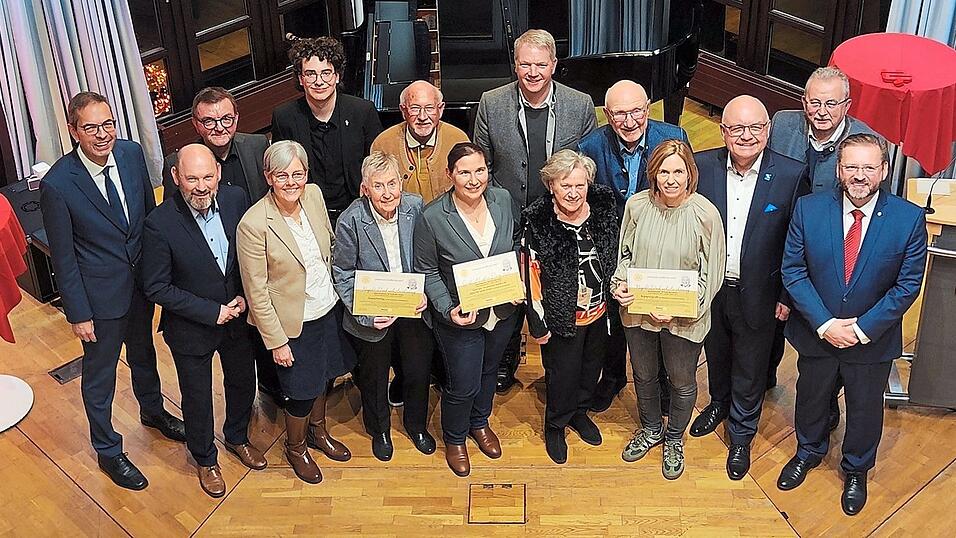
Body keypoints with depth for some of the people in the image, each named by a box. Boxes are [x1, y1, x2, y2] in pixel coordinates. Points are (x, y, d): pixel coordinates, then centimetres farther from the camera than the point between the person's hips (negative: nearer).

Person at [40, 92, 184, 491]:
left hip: (142, 281, 5)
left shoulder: (132, 153, -12)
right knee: (99, 374, 15)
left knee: (143, 352, 30)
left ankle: (152, 411, 57)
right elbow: (63, 258, -17)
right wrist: (78, 314, -12)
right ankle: (108, 451, 37)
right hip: (100, 295, -5)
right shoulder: (57, 185, -26)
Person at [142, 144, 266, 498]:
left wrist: (244, 296, -12)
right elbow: (157, 288, -20)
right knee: (197, 398, 17)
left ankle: (237, 438, 55)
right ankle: (205, 459, 45)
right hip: (191, 329, -4)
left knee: (243, 382, 25)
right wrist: (213, 312, -21)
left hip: (236, 317, 4)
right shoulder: (160, 224, -27)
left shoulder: (235, 199, -15)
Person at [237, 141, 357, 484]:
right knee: (301, 392, 12)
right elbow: (257, 292, -18)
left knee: (321, 378, 26)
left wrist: (335, 291, 11)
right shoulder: (253, 225, -26)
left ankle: (318, 432, 53)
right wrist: (276, 341, -14)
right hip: (294, 324, -6)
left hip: (328, 310, 6)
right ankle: (295, 448, 41)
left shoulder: (314, 195, -9)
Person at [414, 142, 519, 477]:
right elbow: (427, 271, -12)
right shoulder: (432, 217, -23)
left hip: (503, 311, 4)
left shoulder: (503, 199, -11)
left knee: (488, 371, 27)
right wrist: (448, 309, -23)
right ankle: (454, 439, 40)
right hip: (461, 319, -4)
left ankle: (480, 423, 55)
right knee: (463, 385, 9)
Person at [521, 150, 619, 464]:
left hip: (599, 312, 5)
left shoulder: (604, 208, -10)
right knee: (562, 374, 11)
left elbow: (615, 258, 6)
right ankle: (555, 426, 39)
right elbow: (532, 276, -15)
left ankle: (579, 412, 51)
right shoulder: (537, 223, -22)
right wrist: (538, 324, -11)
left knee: (592, 366, 24)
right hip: (562, 317, -5)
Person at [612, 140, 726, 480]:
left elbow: (712, 275, -13)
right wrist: (619, 283, -14)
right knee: (643, 374, 23)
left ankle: (675, 439, 45)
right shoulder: (636, 205, -10)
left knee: (682, 381, 18)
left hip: (684, 318, -3)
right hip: (638, 310, 3)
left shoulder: (706, 214, -19)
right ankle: (651, 429, 51)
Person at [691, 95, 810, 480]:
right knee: (716, 355, 27)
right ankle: (719, 402, 56)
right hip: (710, 290, 2)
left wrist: (787, 297, -6)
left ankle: (741, 436, 40)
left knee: (749, 372, 16)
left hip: (757, 296, -2)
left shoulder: (792, 175, -17)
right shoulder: (702, 166, -11)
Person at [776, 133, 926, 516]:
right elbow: (793, 270, -11)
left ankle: (856, 470, 47)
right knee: (811, 398, 23)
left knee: (865, 409, 20)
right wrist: (825, 324, -18)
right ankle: (808, 452, 53)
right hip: (816, 332, 1)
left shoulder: (909, 219, -17)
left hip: (874, 338, -1)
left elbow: (908, 284, -13)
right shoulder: (808, 209, -15)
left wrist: (863, 328, -18)